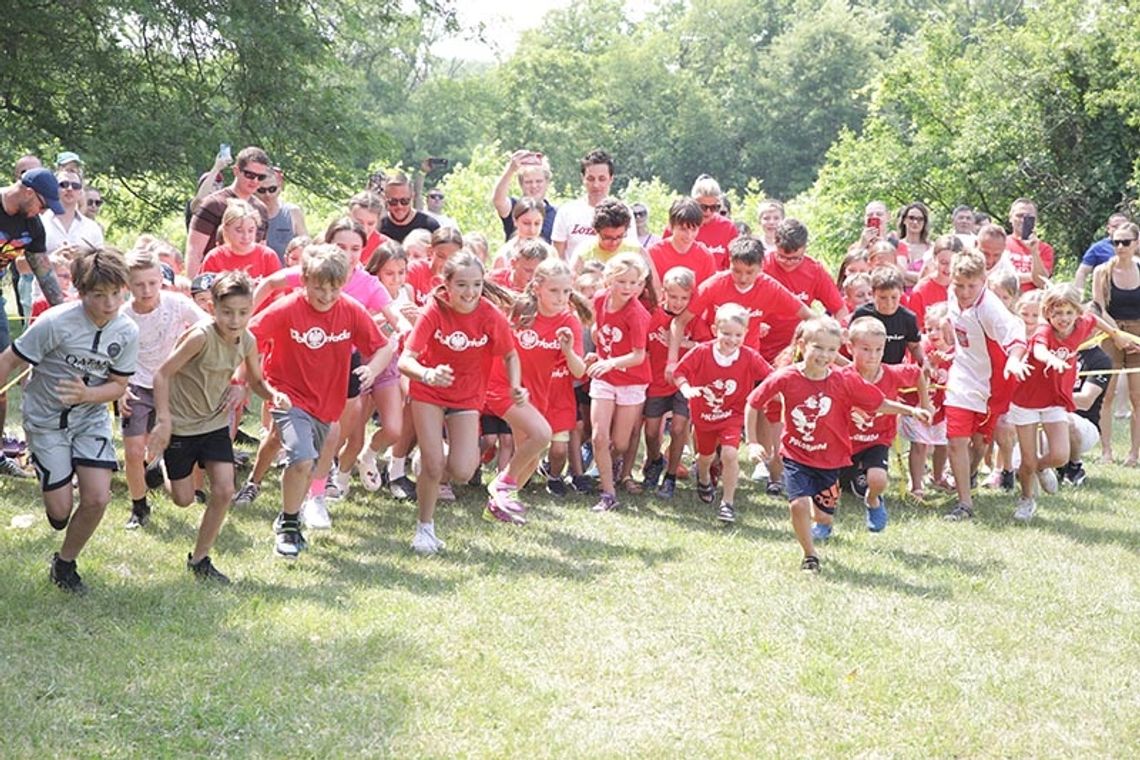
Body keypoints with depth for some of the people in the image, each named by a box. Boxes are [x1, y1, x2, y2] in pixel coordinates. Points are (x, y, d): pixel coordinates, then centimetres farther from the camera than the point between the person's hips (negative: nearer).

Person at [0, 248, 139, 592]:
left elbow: (118, 385, -4)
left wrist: (87, 394, -25)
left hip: (91, 419, 3)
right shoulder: (55, 323, -26)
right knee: (60, 509, -5)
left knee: (97, 499, -11)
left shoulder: (127, 333, -13)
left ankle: (65, 563, 15)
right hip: (46, 420, -3)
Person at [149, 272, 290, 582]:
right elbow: (163, 373, -21)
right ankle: (165, 466, 41)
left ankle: (199, 559, 10)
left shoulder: (247, 342, -9)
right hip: (181, 425, -5)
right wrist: (163, 420, -26)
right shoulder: (201, 336, -27)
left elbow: (255, 382, 7)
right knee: (183, 499, 5)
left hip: (216, 422, 5)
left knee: (224, 491, -7)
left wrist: (273, 394, -15)